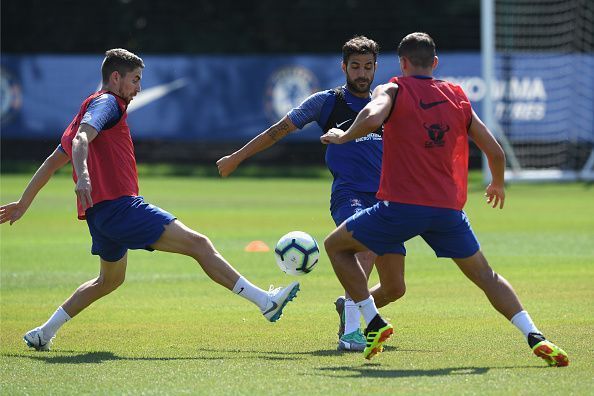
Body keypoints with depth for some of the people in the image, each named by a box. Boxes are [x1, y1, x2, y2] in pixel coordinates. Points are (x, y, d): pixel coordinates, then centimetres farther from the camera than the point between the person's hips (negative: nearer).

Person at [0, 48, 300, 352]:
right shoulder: (106, 102, -4)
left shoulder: (91, 107, 25)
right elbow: (81, 139, -24)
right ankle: (264, 301, -21)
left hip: (99, 213, 10)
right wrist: (83, 176, -42)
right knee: (198, 244, -14)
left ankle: (44, 332, 25)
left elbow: (53, 161, 28)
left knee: (109, 280, 28)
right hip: (120, 205, -10)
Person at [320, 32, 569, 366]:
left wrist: (344, 136, -2)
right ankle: (535, 336, -3)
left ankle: (374, 323, 4)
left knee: (336, 245, 17)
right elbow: (495, 151, 14)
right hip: (448, 208, 4)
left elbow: (372, 117, -21)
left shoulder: (393, 90, 2)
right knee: (486, 276, 16)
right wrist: (498, 184, 33)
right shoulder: (458, 97, 13)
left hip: (401, 206, -4)